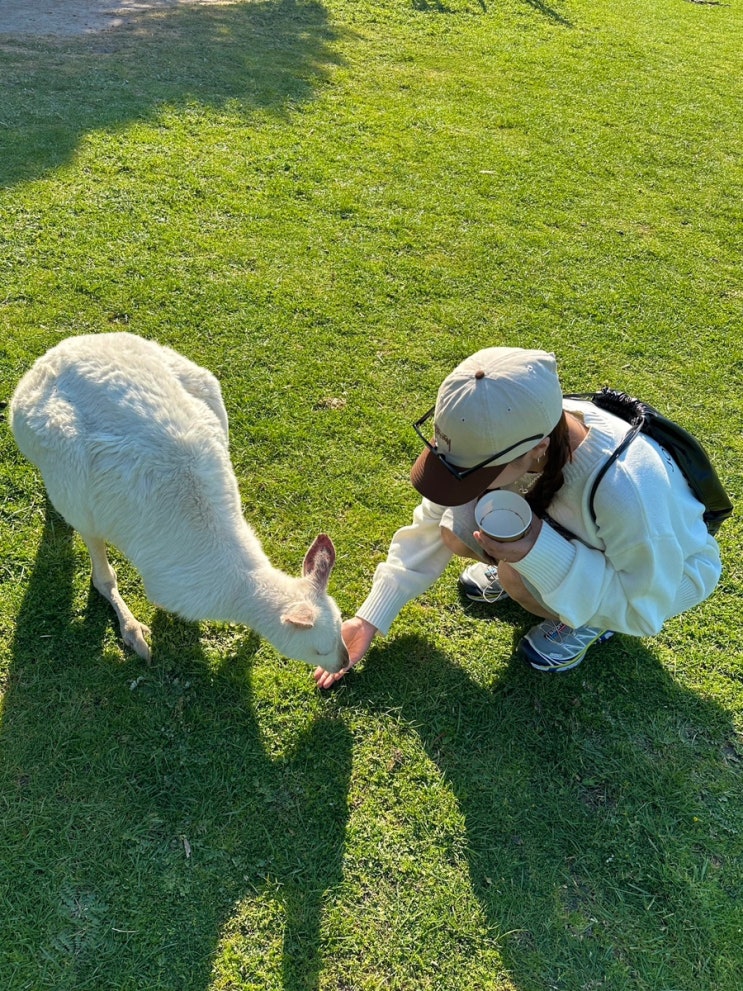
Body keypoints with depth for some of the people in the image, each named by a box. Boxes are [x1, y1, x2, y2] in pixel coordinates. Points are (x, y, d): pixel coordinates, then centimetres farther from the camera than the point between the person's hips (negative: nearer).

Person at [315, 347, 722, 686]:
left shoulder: (626, 490, -43)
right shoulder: (509, 431, -27)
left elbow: (646, 609, -27)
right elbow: (432, 523, -14)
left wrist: (542, 554, -42)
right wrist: (368, 620, -12)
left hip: (669, 566, -4)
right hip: (578, 530, 4)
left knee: (519, 577, -32)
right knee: (456, 531, -19)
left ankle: (588, 621, 1)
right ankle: (516, 568, 13)